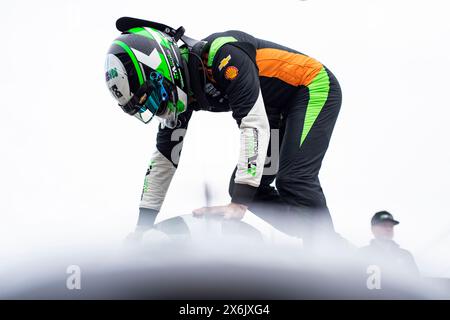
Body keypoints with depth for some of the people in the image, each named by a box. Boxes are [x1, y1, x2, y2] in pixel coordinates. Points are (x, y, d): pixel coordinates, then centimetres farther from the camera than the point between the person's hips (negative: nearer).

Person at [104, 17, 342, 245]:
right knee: (245, 189, 2)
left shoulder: (222, 55, -31)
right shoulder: (179, 90, -4)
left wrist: (239, 203, -40)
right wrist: (142, 226, 2)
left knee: (294, 183, -25)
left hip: (314, 87, -9)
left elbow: (254, 125, -37)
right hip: (279, 110, 9)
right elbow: (164, 158, 4)